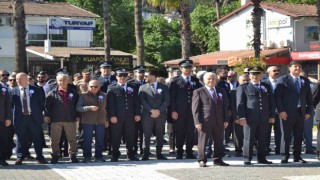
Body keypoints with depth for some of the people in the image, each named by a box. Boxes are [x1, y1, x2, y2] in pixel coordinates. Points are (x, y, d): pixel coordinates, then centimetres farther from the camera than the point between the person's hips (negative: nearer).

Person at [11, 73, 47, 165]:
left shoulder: (36, 90, 3)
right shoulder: (13, 91, 5)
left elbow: (42, 103, 7)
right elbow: (11, 105, 7)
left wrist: (39, 113, 2)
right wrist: (15, 114, -1)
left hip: (34, 117, 0)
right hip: (20, 118, 0)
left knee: (37, 139, 4)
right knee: (21, 139, 5)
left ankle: (40, 157, 13)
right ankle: (20, 157, 14)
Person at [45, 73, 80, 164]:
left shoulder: (73, 93, 8)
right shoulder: (52, 93, 2)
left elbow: (77, 105, 13)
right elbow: (47, 105, 0)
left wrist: (77, 116, 7)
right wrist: (47, 115, -8)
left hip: (70, 119, 1)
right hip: (56, 120, -1)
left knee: (72, 139, 5)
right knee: (55, 139, 3)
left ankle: (73, 155, 14)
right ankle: (55, 155, 13)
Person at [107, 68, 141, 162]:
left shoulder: (132, 88, 15)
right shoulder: (112, 88, 4)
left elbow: (136, 102, 12)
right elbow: (110, 103, -4)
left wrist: (137, 114, 2)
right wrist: (112, 115, -12)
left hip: (130, 117, 3)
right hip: (117, 117, -3)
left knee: (130, 136, 6)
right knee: (116, 137, 1)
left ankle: (130, 154, 16)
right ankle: (115, 155, 9)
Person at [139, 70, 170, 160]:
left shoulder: (164, 87, 10)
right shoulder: (143, 87, 9)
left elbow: (167, 101, 2)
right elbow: (142, 101, -1)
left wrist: (159, 110, -11)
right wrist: (151, 110, -13)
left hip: (161, 114, 1)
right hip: (147, 115, -1)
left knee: (160, 135, 2)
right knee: (146, 135, -3)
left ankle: (159, 154, 10)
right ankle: (145, 154, 1)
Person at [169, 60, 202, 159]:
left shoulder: (195, 81, 12)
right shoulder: (175, 81, 2)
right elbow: (172, 97, -1)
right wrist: (173, 111, -9)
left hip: (192, 110, 3)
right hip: (180, 111, -3)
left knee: (191, 132, 4)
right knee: (180, 132, 2)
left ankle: (189, 152, 12)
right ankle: (179, 152, 11)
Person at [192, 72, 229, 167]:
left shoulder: (221, 92, 15)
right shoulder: (198, 92, 0)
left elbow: (225, 107, 16)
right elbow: (195, 108, -4)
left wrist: (225, 120, 7)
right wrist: (197, 122, -12)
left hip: (219, 122, 4)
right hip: (205, 122, -4)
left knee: (219, 141, 8)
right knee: (203, 141, -1)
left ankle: (217, 159, 18)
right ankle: (202, 160, 7)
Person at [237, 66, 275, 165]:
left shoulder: (267, 87, 17)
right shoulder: (243, 88, 5)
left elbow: (271, 102, 18)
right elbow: (240, 103, -1)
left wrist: (272, 116, 10)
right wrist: (242, 117, -10)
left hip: (264, 119, 4)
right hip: (250, 118, -4)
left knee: (262, 140, 7)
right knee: (248, 139, -3)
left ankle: (261, 158, 15)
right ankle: (247, 158, 4)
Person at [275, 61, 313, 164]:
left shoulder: (305, 81, 13)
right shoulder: (283, 80, -1)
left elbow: (309, 97, 15)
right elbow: (277, 96, -6)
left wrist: (309, 111, 6)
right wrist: (281, 110, -12)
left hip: (301, 113, 4)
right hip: (288, 113, -4)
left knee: (299, 136, 7)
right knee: (287, 136, 2)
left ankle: (297, 156, 15)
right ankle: (285, 156, 10)